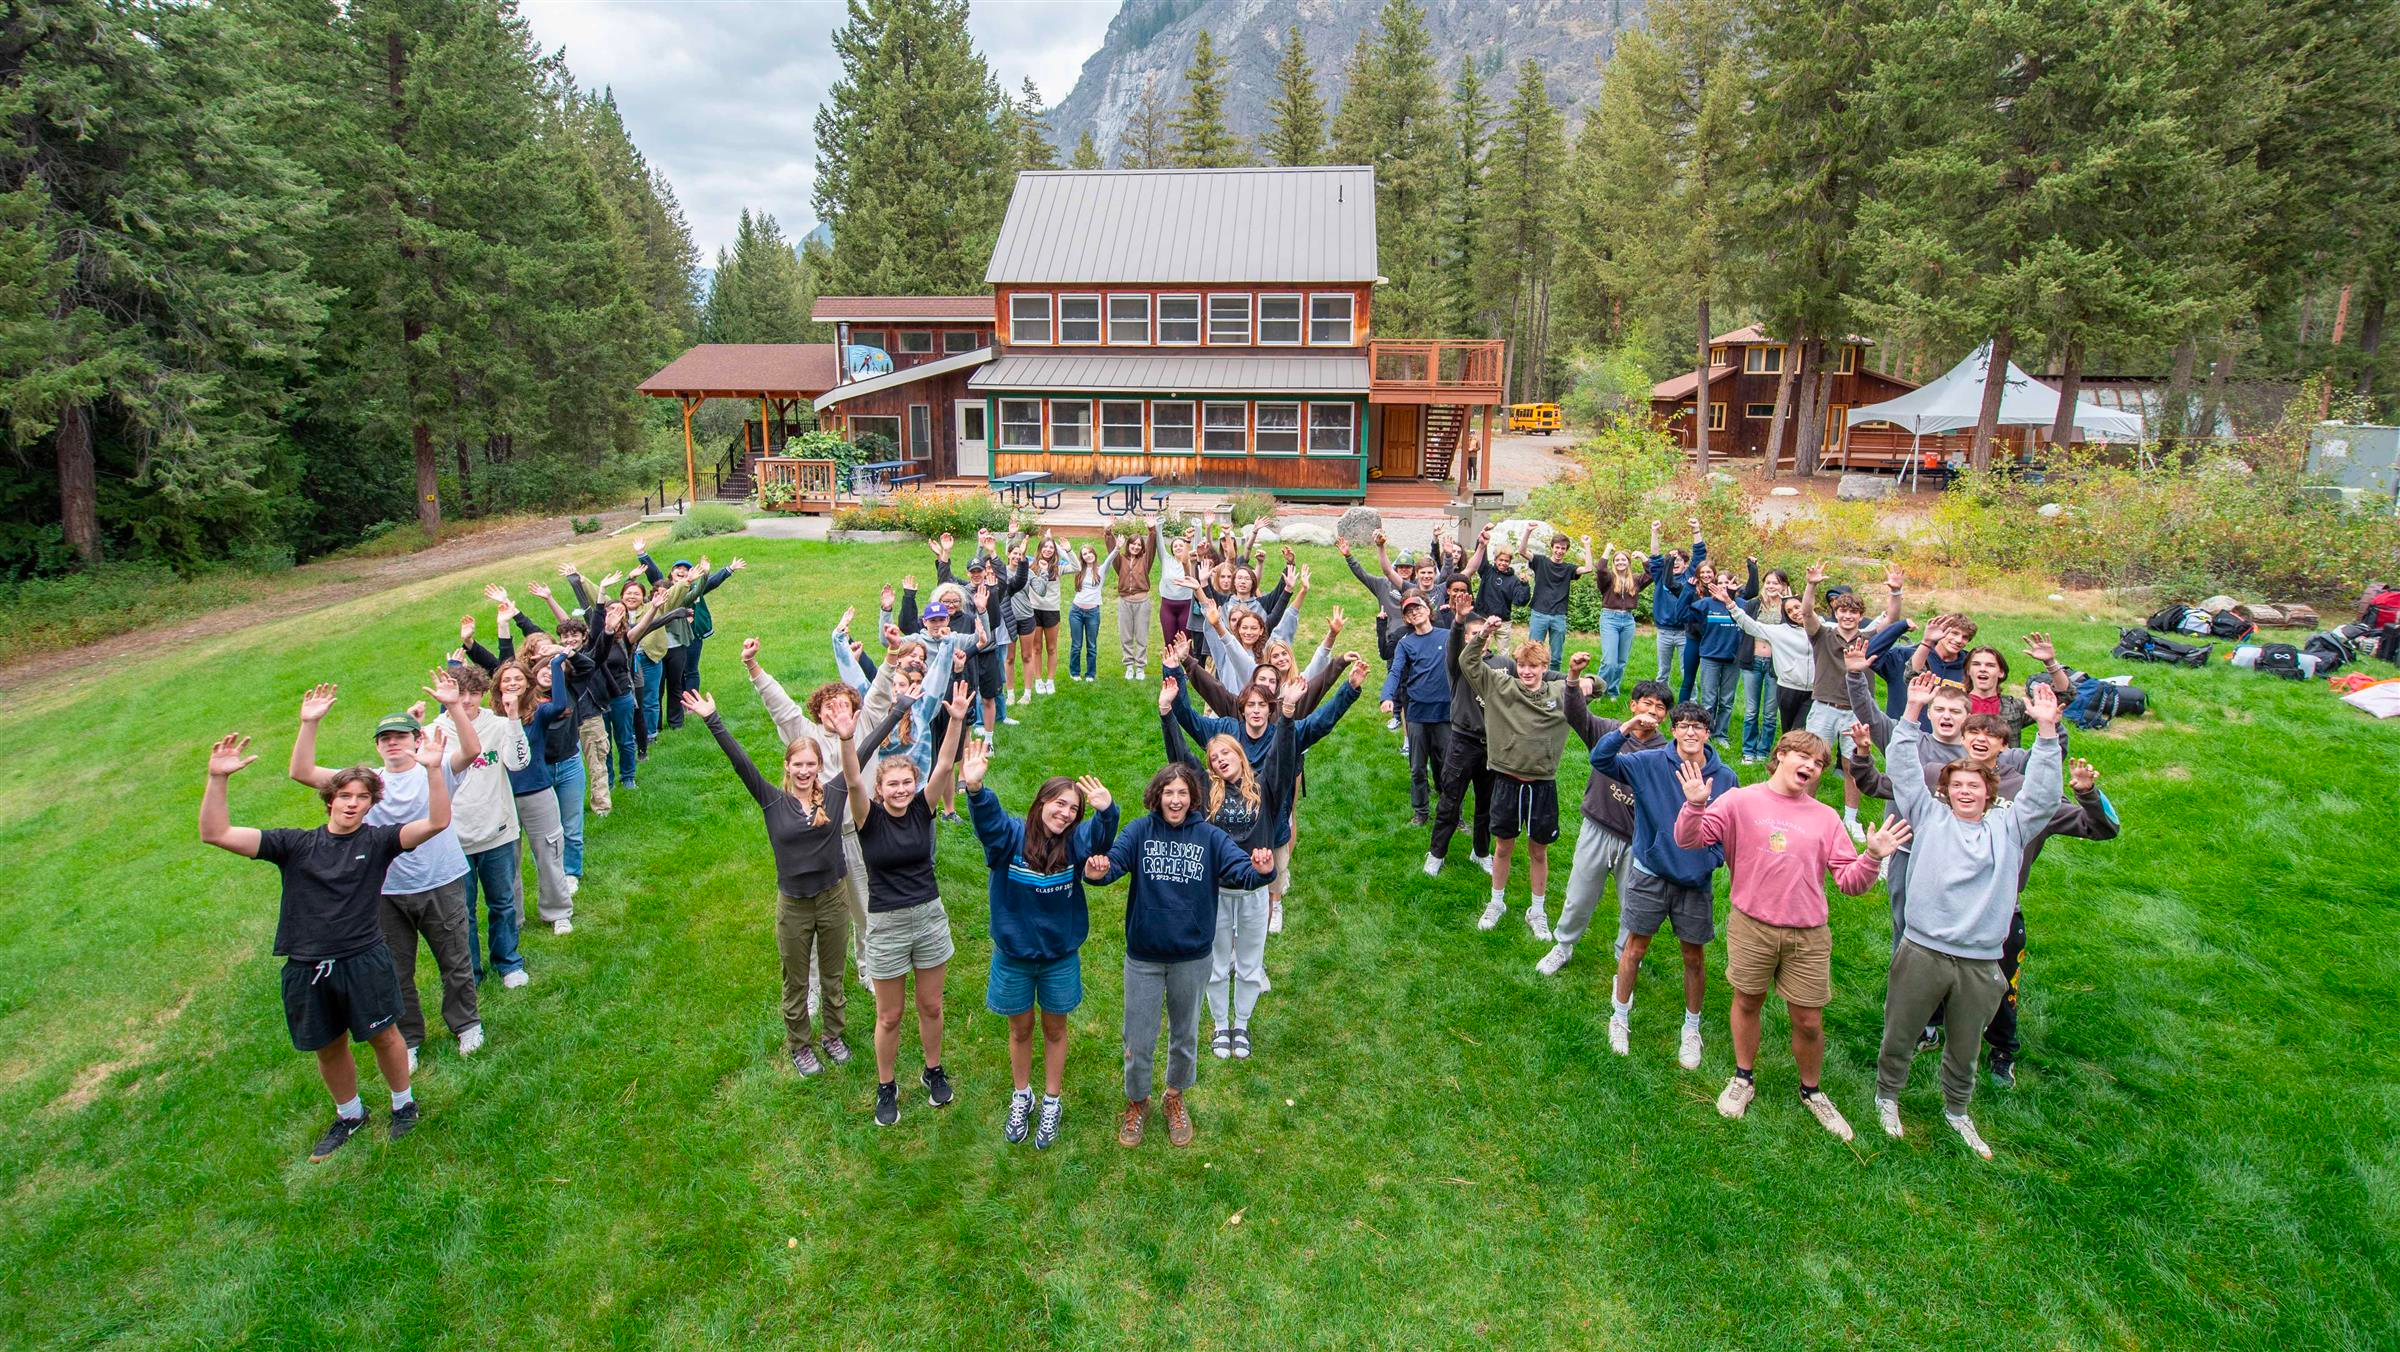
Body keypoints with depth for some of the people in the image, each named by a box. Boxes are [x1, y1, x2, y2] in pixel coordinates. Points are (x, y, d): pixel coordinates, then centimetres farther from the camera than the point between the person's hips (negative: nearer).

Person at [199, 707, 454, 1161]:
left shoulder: (378, 841, -3)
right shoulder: (295, 844, 2)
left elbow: (437, 822, -18)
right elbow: (215, 834, -4)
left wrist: (432, 769, -30)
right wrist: (217, 779, -17)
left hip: (363, 961, -3)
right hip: (306, 969, 3)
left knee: (383, 1036, 7)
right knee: (328, 1049, 17)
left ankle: (403, 1103, 31)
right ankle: (349, 1115, 39)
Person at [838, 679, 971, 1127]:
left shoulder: (922, 809, -5)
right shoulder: (870, 818, -12)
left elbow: (944, 767, -18)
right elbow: (853, 781, -30)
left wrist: (957, 721, -33)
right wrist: (846, 740, -49)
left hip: (930, 917, 2)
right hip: (886, 925, -2)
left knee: (930, 1006, 17)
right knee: (889, 1016, 11)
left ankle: (934, 1072, 39)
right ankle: (885, 1088, 31)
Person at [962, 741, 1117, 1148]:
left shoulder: (1076, 840, -12)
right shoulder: (1012, 835, -15)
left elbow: (1101, 834, -33)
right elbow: (988, 817, -35)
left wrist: (1106, 810, -57)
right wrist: (975, 789, -58)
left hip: (1061, 955, 1)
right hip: (1013, 954, 0)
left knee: (1054, 1029, 17)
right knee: (1020, 1028, 18)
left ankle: (1051, 1103, 37)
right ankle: (1021, 1098, 41)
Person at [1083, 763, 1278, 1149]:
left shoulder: (1209, 837, -8)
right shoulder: (1139, 831, -10)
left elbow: (1240, 869, -20)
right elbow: (1113, 860, -25)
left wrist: (1261, 872, -43)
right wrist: (1096, 872, -48)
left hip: (1192, 956, 1)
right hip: (1143, 956, -1)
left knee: (1185, 1035, 21)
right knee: (1138, 1041, 12)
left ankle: (1175, 1098, 46)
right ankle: (1136, 1103, 39)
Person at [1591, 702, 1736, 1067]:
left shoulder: (1723, 777, -5)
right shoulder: (1649, 763, -9)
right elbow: (1600, 760, -16)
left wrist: (1714, 859, -11)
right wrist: (1625, 731, -31)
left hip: (1696, 882, 1)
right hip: (1649, 875, -1)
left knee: (1694, 958, 12)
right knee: (1635, 948, 10)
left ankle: (1692, 1030, 32)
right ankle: (1620, 1018, 29)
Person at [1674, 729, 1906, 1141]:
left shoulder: (1825, 818, 5)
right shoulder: (1741, 801, -3)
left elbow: (1849, 881, 3)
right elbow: (1689, 840, -10)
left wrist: (1872, 858, -15)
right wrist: (1695, 805, -28)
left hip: (1808, 936, 2)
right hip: (1752, 927, -2)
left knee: (1809, 1022, 9)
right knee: (1747, 1003, 15)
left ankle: (1811, 1092, 34)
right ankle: (1743, 1079, 36)